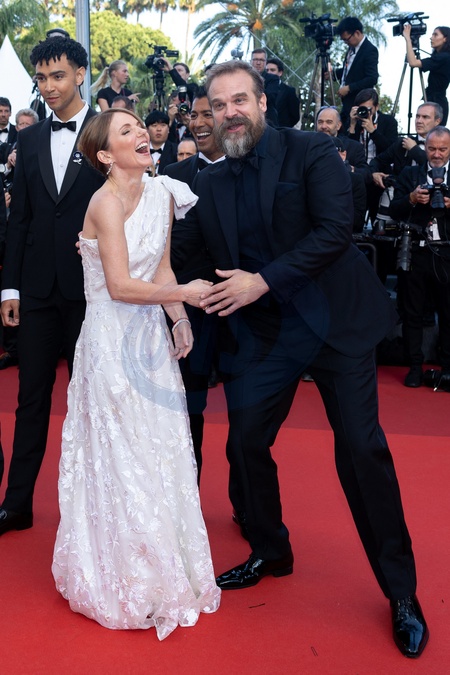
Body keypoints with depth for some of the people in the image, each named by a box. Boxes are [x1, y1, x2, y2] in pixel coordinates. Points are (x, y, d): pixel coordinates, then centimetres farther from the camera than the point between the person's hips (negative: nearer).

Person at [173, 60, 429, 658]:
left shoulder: (311, 152, -6)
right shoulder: (211, 183, 8)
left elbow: (335, 230, -17)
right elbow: (179, 246, 9)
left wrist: (263, 280, -20)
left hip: (336, 321, -4)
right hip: (264, 334, 5)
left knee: (362, 449, -3)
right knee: (246, 444, 5)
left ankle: (401, 592, 12)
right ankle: (270, 553, 31)